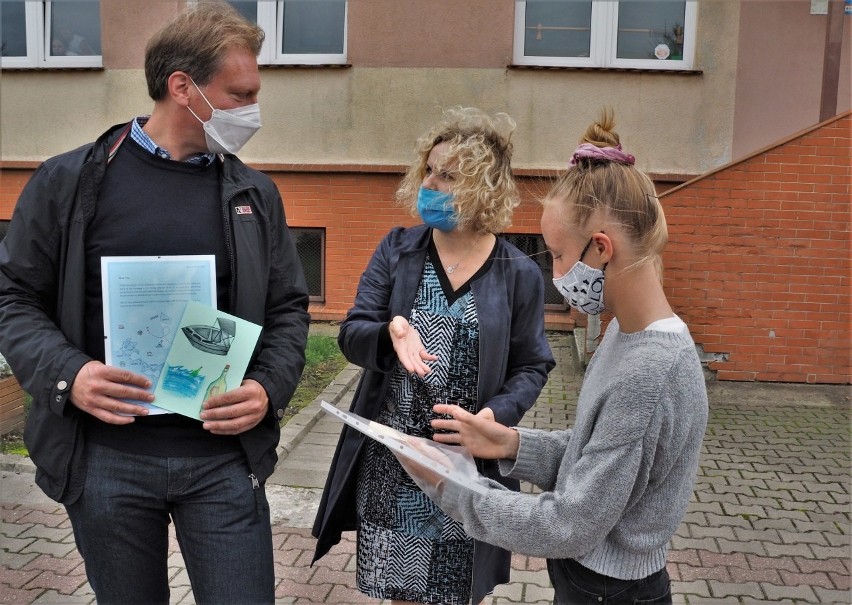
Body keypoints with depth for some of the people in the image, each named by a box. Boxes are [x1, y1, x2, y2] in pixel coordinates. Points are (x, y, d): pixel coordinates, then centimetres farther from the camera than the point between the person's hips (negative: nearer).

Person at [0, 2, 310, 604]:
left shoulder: (254, 194, 5)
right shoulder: (68, 182, 0)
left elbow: (288, 309, 9)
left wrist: (269, 389, -8)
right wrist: (67, 373, -14)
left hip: (225, 457, 1)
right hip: (105, 458, 0)